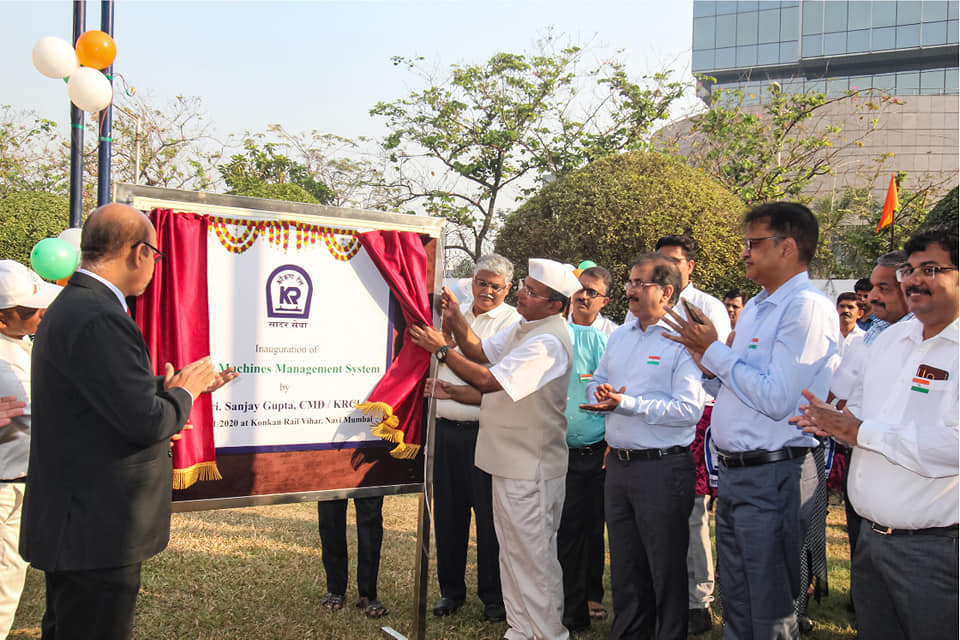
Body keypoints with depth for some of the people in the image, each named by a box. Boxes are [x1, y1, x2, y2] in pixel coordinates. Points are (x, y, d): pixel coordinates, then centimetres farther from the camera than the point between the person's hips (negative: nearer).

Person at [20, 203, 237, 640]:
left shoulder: (72, 305, 9)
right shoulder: (100, 318, -23)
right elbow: (146, 421, -25)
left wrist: (183, 385, 20)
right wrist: (183, 392, -6)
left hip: (71, 522, 11)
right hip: (97, 533, -11)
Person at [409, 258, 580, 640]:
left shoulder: (548, 342, -23)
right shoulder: (524, 329, 10)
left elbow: (488, 380, -25)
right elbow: (480, 352, 16)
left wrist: (441, 350, -16)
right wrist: (454, 320, 1)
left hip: (530, 468, -10)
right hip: (512, 461, 10)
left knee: (533, 554, 0)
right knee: (514, 550, 18)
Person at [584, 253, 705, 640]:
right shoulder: (620, 336, 13)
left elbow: (690, 408, -21)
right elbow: (597, 382, 20)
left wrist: (627, 403, -22)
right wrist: (601, 396, -4)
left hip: (662, 467, -7)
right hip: (619, 463, 8)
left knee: (667, 568, 4)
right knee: (624, 564, 17)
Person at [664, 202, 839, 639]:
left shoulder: (807, 308, -15)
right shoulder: (755, 308, 15)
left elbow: (776, 399, -23)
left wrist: (715, 351, -15)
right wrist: (704, 353, 6)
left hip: (772, 476, -9)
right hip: (733, 472, 9)